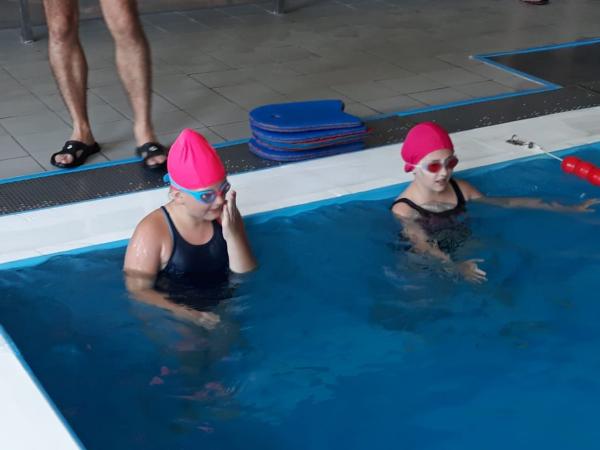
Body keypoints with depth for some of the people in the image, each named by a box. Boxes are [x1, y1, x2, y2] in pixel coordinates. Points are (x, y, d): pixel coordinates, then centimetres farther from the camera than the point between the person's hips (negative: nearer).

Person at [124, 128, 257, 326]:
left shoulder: (225, 216, -1)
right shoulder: (153, 232, -16)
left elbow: (247, 276, 1)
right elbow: (138, 291, -14)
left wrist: (232, 235, -17)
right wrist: (186, 315, -27)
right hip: (170, 314, -5)